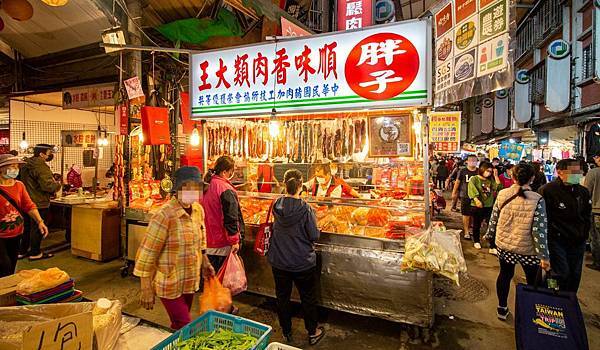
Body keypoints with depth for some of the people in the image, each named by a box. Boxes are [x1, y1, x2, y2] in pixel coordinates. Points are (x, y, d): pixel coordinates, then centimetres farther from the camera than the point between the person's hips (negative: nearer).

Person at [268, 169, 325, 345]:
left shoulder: (276, 205, -10)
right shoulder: (306, 209, -22)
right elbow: (314, 236, -15)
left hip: (279, 262, 4)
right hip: (303, 263, -3)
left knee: (282, 297, 21)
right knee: (308, 298, 19)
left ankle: (287, 333, 39)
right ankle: (313, 333, 35)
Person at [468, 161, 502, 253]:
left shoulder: (491, 180, 9)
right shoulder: (474, 179, -5)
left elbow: (499, 187, -4)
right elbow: (472, 190, -18)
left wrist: (496, 176, -6)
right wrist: (476, 200, -34)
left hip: (489, 206, 3)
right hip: (477, 206, -3)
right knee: (477, 225, 13)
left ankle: (492, 247, 4)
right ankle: (476, 241, 34)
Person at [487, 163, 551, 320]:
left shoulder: (502, 194, -8)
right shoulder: (537, 200, -17)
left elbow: (494, 218, 1)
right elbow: (539, 230, -17)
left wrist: (490, 234, 17)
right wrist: (544, 256, -9)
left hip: (504, 244, 3)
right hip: (527, 249, -3)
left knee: (505, 274, 20)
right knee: (532, 280, 17)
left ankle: (502, 309, 34)